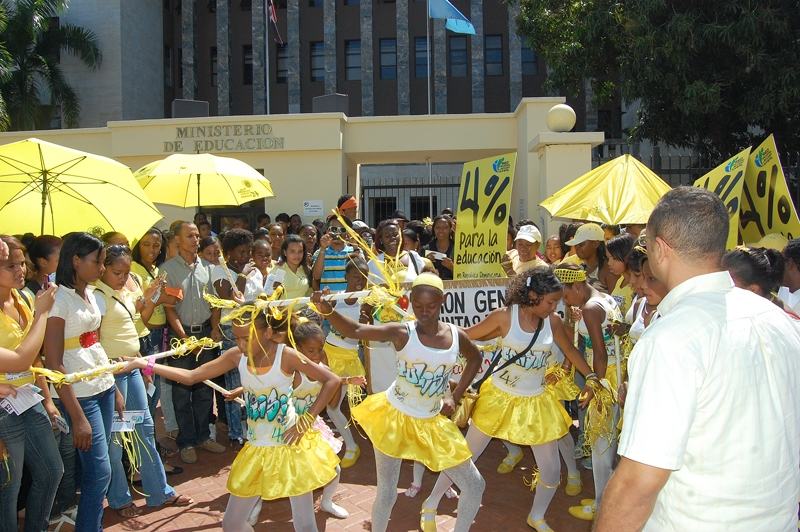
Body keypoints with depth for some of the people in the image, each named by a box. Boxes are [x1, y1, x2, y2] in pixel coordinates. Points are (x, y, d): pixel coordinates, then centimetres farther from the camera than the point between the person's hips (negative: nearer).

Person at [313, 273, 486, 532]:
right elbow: (354, 331, -26)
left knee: (475, 486, 9)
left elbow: (475, 358, 13)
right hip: (394, 417, -3)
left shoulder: (456, 335, -8)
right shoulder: (402, 332, -18)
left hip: (432, 423, 4)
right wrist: (327, 310, -44)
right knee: (387, 494, 6)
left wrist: (455, 397, 6)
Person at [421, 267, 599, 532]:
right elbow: (465, 337, -10)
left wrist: (592, 377, 3)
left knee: (552, 470, 8)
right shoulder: (504, 316, -18)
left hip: (536, 401, 3)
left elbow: (570, 350, 8)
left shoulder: (553, 321, -8)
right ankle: (431, 505, 30)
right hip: (499, 397, -3)